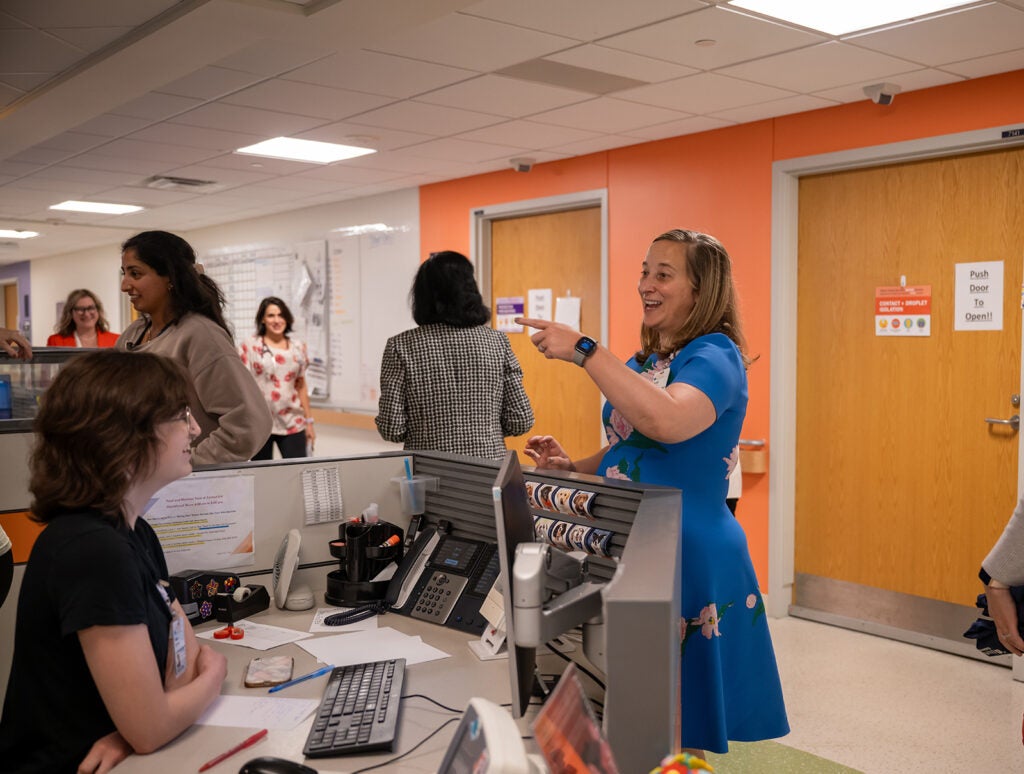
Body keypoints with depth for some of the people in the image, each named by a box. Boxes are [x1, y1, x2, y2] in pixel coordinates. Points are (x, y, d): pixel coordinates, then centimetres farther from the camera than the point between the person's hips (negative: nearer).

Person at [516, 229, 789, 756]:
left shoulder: (713, 355, -15)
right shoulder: (645, 359, 11)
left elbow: (666, 422, -36)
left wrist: (584, 351, -32)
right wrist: (572, 467, 3)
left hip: (689, 555, -8)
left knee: (679, 729, 5)